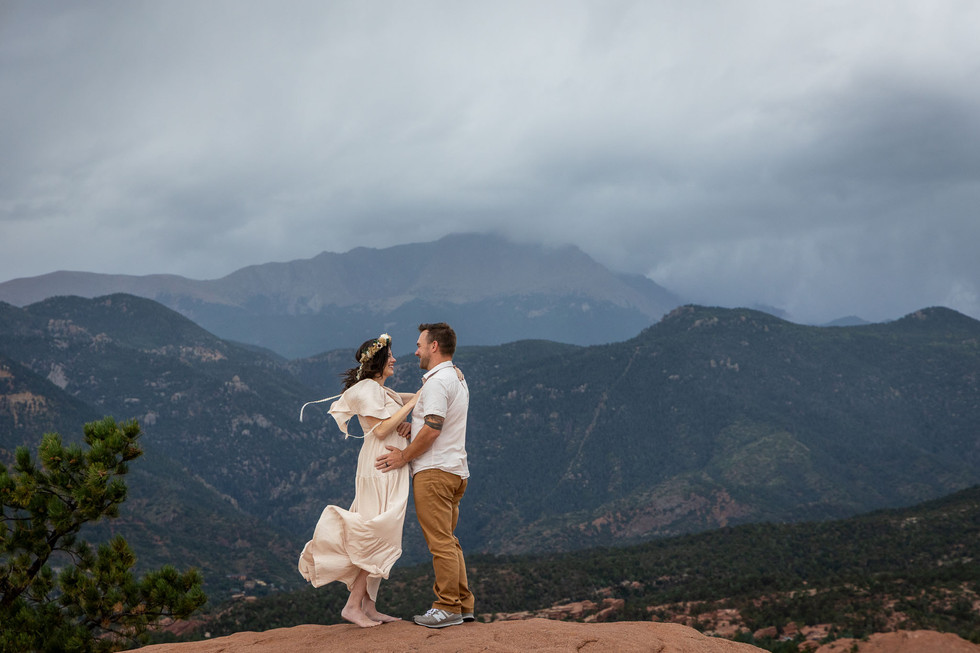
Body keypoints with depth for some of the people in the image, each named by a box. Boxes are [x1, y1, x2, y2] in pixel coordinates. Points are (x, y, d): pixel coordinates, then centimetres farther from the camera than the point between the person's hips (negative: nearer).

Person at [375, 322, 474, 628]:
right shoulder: (458, 379, 19)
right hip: (455, 469, 10)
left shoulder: (437, 381, -14)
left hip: (434, 471, -10)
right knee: (449, 540, 13)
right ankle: (463, 604, 14)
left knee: (440, 541, -8)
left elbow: (432, 429, -20)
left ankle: (447, 607, -7)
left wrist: (404, 456, -10)